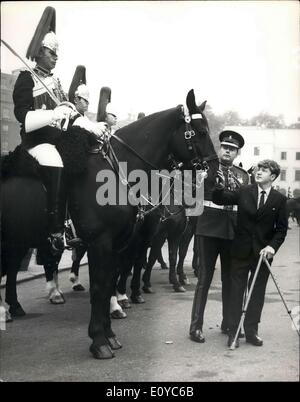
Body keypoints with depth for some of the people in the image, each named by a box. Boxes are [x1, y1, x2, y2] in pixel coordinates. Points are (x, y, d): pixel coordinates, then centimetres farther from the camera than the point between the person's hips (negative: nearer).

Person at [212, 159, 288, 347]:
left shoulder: (279, 199, 0)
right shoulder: (244, 192, 1)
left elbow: (282, 228, 0)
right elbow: (219, 199, -2)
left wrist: (272, 246, -14)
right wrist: (220, 185, -21)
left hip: (263, 253, 0)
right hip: (242, 250, 0)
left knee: (258, 293, 9)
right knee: (236, 291, 3)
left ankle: (251, 331, 20)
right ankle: (233, 332, 11)